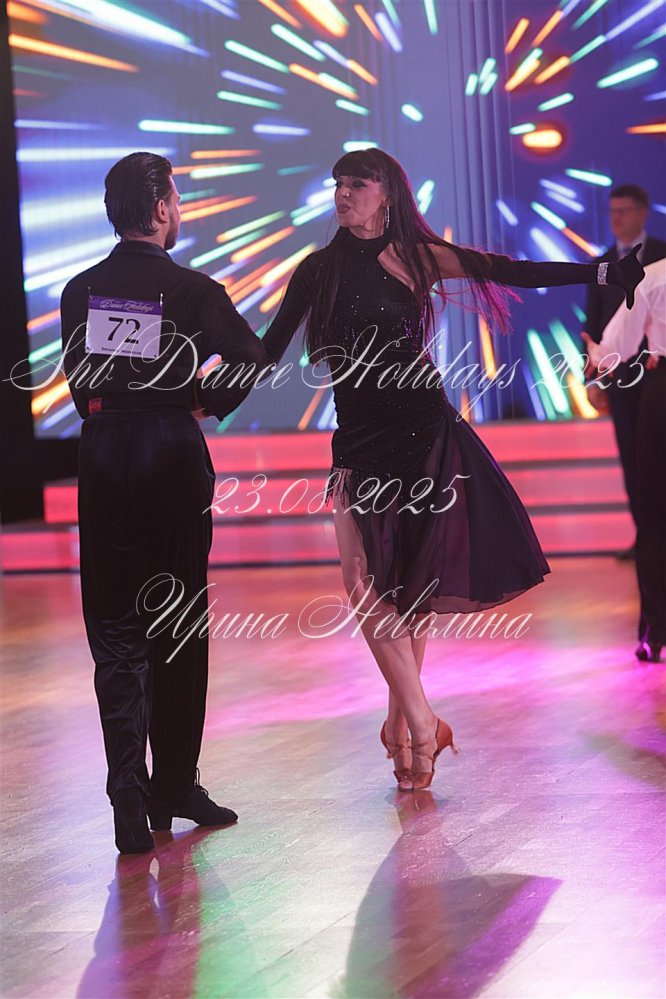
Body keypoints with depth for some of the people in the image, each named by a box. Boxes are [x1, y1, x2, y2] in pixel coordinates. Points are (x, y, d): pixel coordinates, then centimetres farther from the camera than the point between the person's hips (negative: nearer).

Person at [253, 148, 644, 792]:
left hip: (422, 433, -2)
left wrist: (603, 273, -8)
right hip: (359, 441, 2)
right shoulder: (318, 271, 7)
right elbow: (269, 349, 10)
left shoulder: (416, 256, 0)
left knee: (414, 583, 1)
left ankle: (403, 724, 14)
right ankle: (420, 727, -1)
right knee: (365, 587, -8)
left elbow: (512, 272, -2)